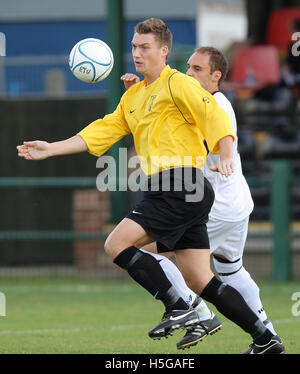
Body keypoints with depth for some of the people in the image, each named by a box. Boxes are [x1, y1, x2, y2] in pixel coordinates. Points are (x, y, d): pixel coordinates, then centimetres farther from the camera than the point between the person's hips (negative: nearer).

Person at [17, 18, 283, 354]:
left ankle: (179, 310, -12)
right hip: (173, 192, 9)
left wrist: (226, 156, -33)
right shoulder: (133, 96, 22)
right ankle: (265, 339, 8)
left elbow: (215, 116, -15)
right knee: (199, 280, 7)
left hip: (180, 186, -9)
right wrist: (50, 149, 15)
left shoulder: (177, 83, -4)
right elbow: (103, 131, 21)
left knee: (117, 245, -12)